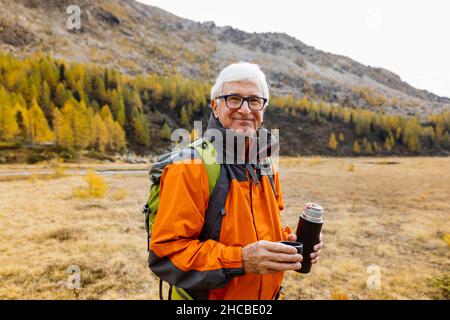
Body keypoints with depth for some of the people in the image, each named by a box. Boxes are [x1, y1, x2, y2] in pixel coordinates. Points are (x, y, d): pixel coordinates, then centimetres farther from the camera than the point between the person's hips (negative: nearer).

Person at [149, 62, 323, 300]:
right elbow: (164, 253, -25)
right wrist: (239, 260, -32)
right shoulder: (189, 168, -23)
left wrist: (288, 241, -6)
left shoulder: (267, 166, 0)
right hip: (209, 296, -6)